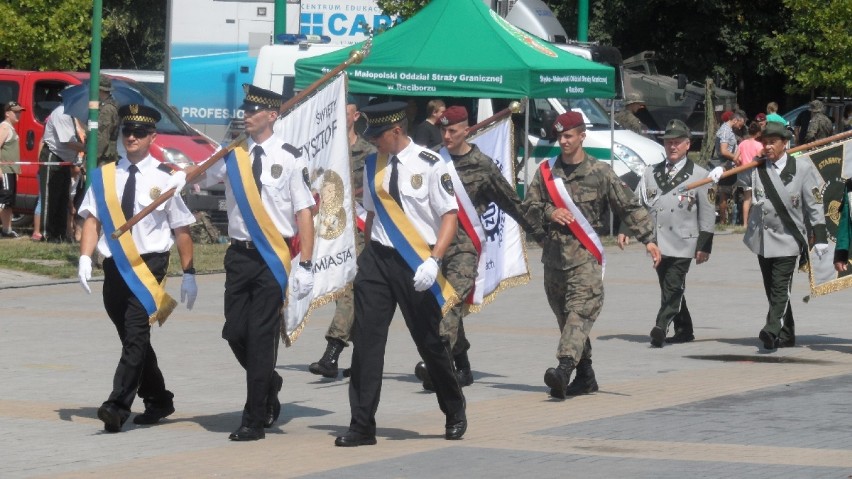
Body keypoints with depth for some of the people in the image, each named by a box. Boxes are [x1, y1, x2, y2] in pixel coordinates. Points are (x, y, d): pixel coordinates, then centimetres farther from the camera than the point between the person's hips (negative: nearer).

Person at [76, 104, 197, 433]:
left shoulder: (165, 179, -2)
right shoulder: (105, 176, 7)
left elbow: (182, 230, 1)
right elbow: (92, 219, 3)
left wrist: (188, 274, 0)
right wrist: (85, 258, -11)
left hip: (149, 266, -5)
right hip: (114, 267, 5)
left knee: (136, 335, -16)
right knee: (133, 339, 14)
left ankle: (119, 405, -21)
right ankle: (158, 401, 30)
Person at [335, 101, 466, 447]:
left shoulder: (428, 165, -11)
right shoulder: (373, 166, 6)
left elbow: (450, 215, -10)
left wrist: (434, 261, -20)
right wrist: (366, 256, 13)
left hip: (415, 264, -4)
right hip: (377, 259, 4)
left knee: (429, 341, 7)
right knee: (366, 340, -3)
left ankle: (455, 414, 31)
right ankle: (362, 425, 1)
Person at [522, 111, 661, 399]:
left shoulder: (600, 172, 0)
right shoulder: (547, 170, 10)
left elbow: (629, 207, 1)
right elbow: (529, 204, 12)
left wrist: (648, 239, -7)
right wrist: (549, 213, -9)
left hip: (585, 254, -5)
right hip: (553, 252, 5)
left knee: (580, 311, -18)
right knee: (563, 314, 9)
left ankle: (564, 370, -33)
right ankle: (585, 375, 20)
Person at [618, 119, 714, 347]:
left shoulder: (699, 175, 2)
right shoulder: (651, 173, 13)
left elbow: (707, 212, 1)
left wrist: (704, 245, -4)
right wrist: (625, 229, -4)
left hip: (682, 244, -5)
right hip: (658, 243, 5)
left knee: (673, 288, -12)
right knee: (670, 288, 10)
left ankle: (660, 328, -19)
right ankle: (684, 330, 20)